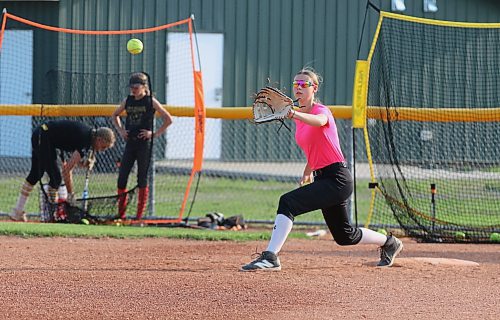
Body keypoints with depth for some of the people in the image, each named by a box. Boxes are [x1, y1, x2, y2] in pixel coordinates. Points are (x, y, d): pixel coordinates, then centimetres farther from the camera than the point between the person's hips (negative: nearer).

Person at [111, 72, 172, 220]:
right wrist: (120, 130, 12)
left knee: (142, 179, -2)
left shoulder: (151, 101, -5)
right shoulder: (127, 101, 9)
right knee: (121, 177, 1)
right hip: (130, 142, 5)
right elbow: (115, 115, 26)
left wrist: (155, 134, -9)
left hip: (144, 144, -5)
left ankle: (140, 215, 3)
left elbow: (168, 119, -6)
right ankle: (121, 213, 8)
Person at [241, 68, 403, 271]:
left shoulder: (321, 110, -13)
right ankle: (389, 243, 40)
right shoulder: (300, 117, 11)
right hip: (322, 178, 10)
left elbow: (318, 121, -40)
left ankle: (270, 257, -26)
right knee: (344, 236, 19)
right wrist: (308, 170, 24)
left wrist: (293, 114, -57)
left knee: (288, 202, -24)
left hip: (338, 179, -10)